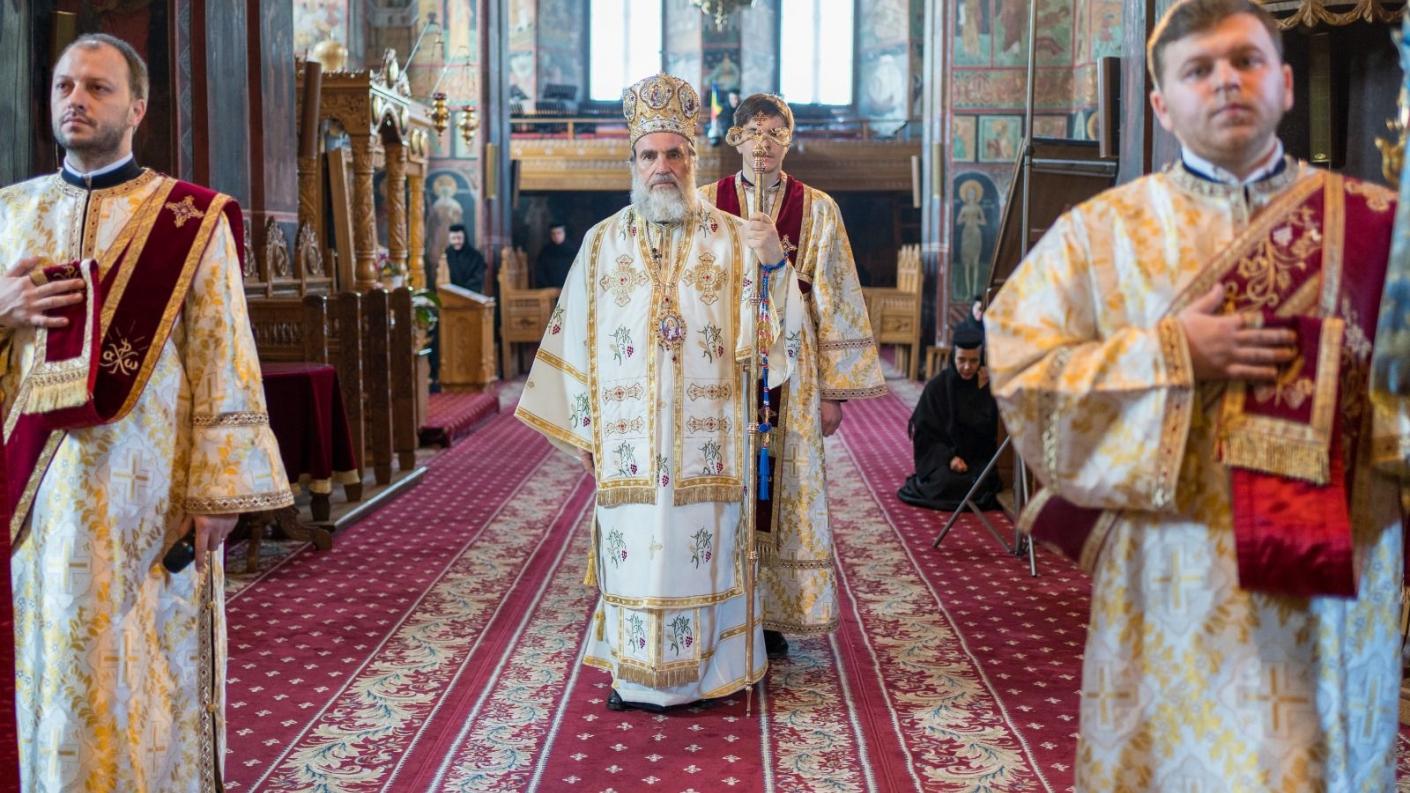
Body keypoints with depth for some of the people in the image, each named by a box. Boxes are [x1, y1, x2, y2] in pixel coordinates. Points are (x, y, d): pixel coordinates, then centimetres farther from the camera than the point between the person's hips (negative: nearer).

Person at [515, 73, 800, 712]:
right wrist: (583, 428, 7)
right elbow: (576, 339, 9)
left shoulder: (730, 240, 4)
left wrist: (773, 264, -22)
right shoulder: (602, 242, 9)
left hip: (705, 436, -1)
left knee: (702, 547, 1)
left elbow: (772, 326, -4)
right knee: (633, 548, 3)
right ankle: (633, 675, 17)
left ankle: (702, 670, 16)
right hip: (627, 438, 1)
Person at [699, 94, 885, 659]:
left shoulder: (818, 210, 6)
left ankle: (771, 616, 13)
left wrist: (833, 390, 0)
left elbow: (833, 303, 5)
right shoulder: (705, 205, 5)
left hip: (790, 365, 0)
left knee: (784, 484, 3)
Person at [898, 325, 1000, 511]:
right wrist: (949, 457, -17)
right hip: (941, 457, -2)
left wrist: (981, 392, -13)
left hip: (977, 459, 2)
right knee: (949, 483, -31)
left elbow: (989, 429, -10)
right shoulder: (937, 386, -3)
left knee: (982, 483, -27)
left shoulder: (986, 386, -1)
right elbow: (925, 433, -3)